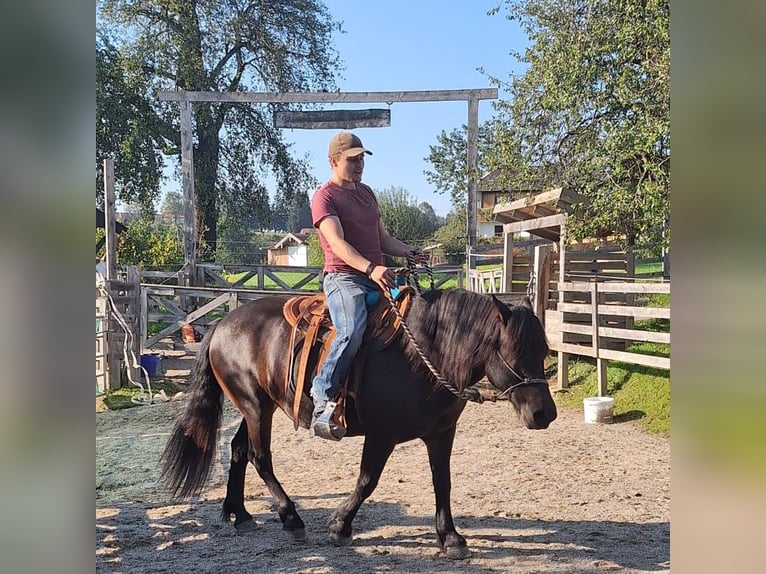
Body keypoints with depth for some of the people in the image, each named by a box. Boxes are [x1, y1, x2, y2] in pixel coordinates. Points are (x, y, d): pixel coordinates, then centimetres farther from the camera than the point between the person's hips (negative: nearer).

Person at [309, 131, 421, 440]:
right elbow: (338, 243, -18)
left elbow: (383, 239, 24)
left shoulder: (367, 193, 22)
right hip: (343, 277, -8)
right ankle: (322, 403, -27)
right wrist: (371, 269, -34)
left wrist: (410, 251, 3)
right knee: (352, 331, -33)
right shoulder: (325, 197, -3)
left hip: (377, 276, 8)